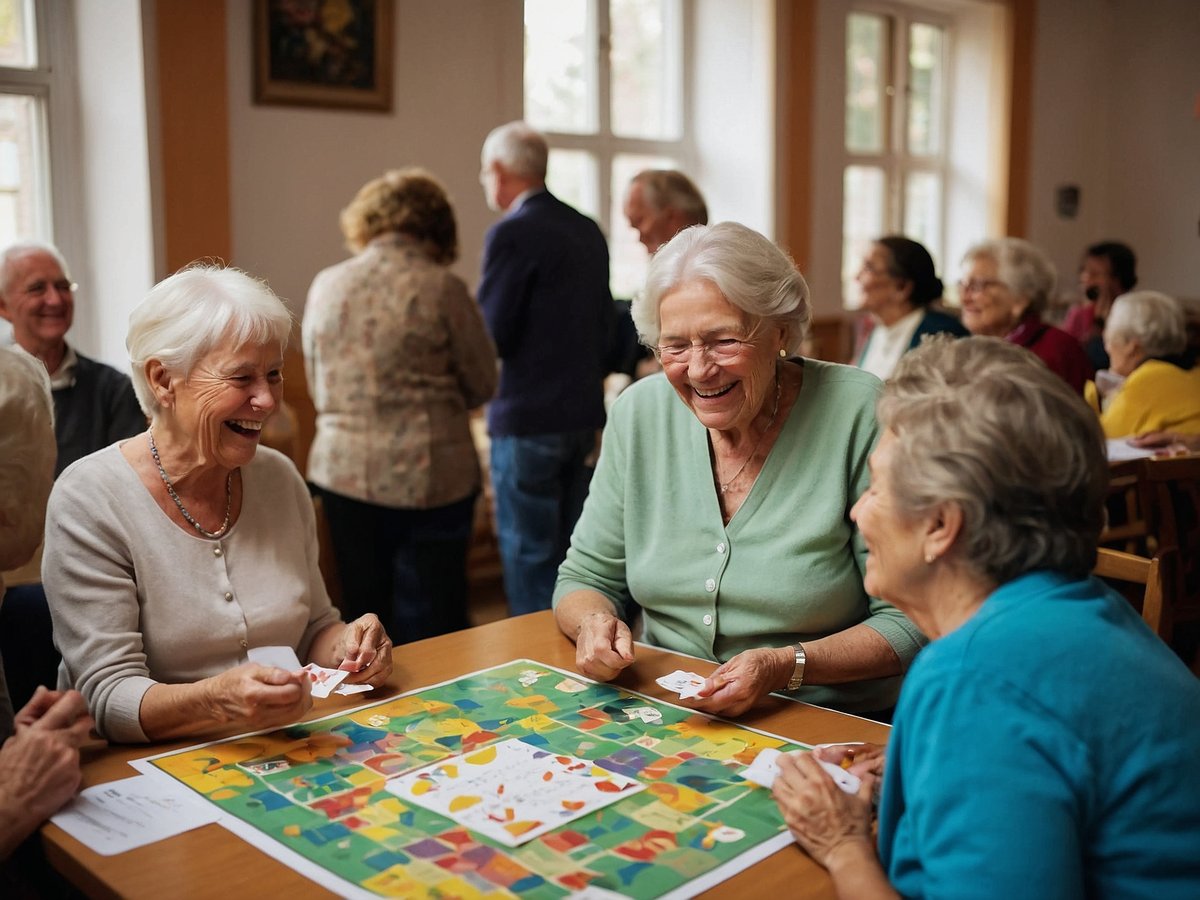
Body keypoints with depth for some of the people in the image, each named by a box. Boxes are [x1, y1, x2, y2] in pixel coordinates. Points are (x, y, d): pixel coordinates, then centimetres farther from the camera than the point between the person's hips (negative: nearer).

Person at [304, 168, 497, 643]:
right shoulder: (442, 288, -10)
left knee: (364, 613, 16)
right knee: (429, 622, 5)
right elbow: (483, 384, 0)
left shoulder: (325, 286, 2)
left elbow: (318, 388, 11)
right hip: (430, 477, -4)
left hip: (343, 474, 4)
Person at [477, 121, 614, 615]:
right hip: (585, 413, 8)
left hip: (528, 418, -8)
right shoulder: (588, 230, 9)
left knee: (528, 558, 2)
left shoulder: (512, 234, -15)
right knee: (570, 552, 18)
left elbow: (493, 336, -16)